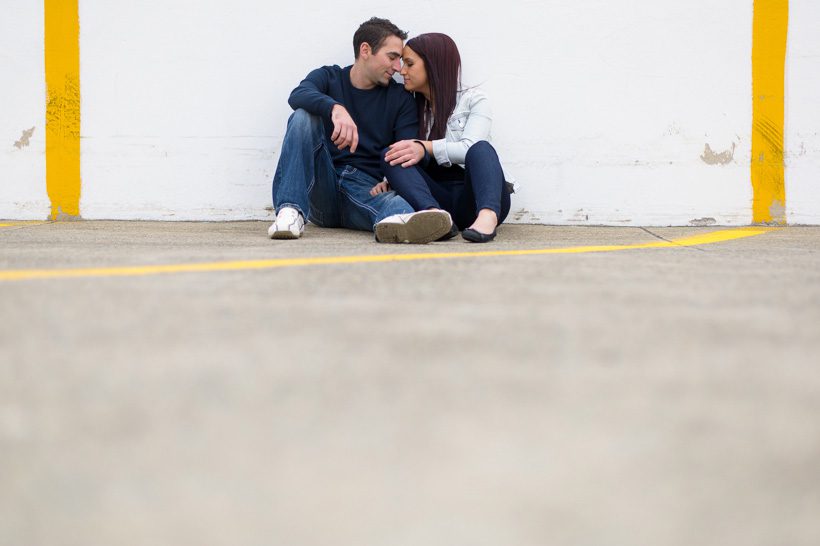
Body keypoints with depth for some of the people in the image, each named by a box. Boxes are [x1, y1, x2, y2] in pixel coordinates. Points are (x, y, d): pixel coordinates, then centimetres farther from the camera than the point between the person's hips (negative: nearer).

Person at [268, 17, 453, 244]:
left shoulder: (400, 99, 12)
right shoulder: (328, 78, 9)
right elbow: (298, 96, -14)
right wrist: (336, 108, -36)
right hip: (321, 189, 1)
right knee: (303, 116, -21)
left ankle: (398, 221, -77)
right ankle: (291, 211, -33)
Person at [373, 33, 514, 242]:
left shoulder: (473, 99, 9)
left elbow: (471, 147, -8)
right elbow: (405, 157, 14)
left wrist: (426, 148, -22)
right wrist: (391, 180, -8)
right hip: (437, 196, 3)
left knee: (480, 149, -32)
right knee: (389, 156, -20)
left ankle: (487, 218, -63)